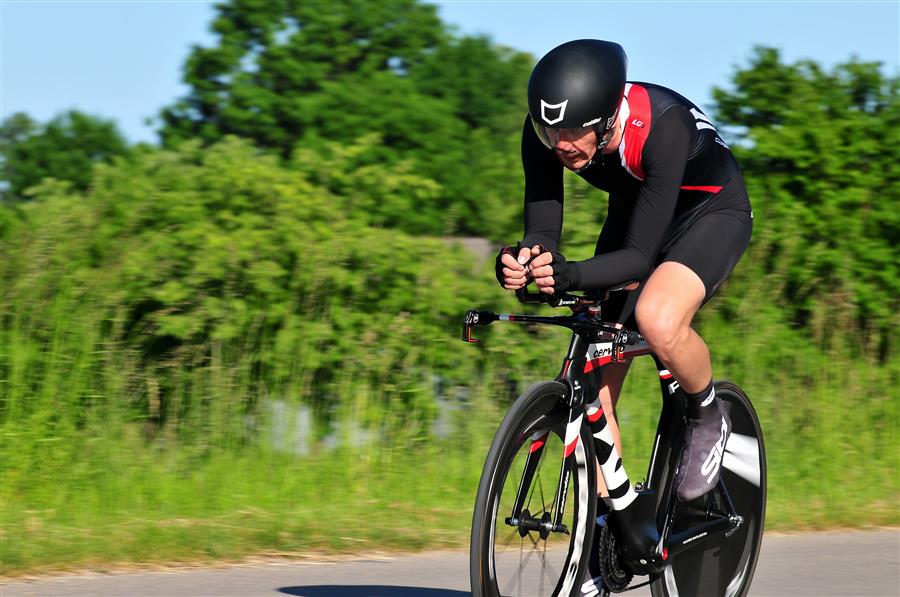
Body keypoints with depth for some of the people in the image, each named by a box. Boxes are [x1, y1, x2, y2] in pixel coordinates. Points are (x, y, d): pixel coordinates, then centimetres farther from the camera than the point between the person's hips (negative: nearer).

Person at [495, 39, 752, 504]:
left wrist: (571, 276, -56)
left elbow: (640, 255, -39)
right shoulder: (544, 133, -26)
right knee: (593, 394, -6)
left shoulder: (662, 127, -39)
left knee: (657, 319, -35)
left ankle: (708, 418, -5)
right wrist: (523, 260, -46)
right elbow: (542, 229, -23)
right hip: (631, 209, 5)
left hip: (710, 210, -5)